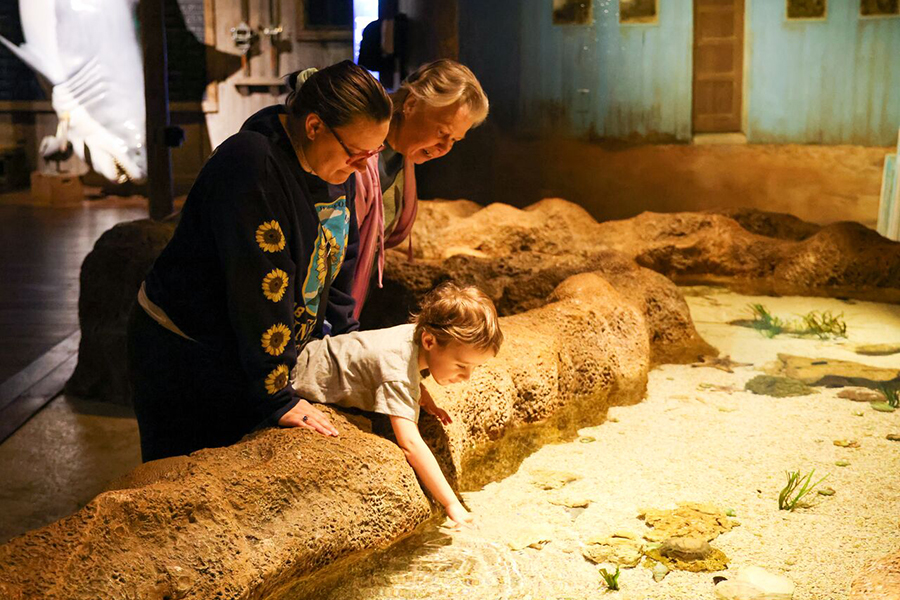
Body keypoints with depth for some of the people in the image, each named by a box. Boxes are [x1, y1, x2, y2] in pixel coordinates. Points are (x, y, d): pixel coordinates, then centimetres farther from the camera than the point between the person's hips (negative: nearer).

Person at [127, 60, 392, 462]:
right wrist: (278, 398, -27)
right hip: (185, 357, -7)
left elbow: (339, 260, 11)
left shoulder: (336, 166, -2)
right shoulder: (252, 165, -29)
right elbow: (258, 288, -30)